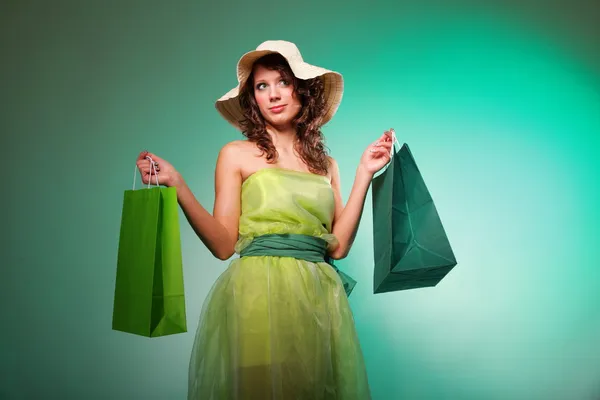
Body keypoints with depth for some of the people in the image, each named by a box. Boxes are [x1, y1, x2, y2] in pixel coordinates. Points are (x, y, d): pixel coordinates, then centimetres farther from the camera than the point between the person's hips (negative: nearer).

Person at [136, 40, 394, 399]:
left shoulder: (326, 163, 13)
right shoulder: (237, 154, 4)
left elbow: (338, 246, 4)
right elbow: (224, 244, -3)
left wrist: (364, 174, 4)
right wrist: (178, 186, -12)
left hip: (318, 299, 3)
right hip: (257, 295, -3)